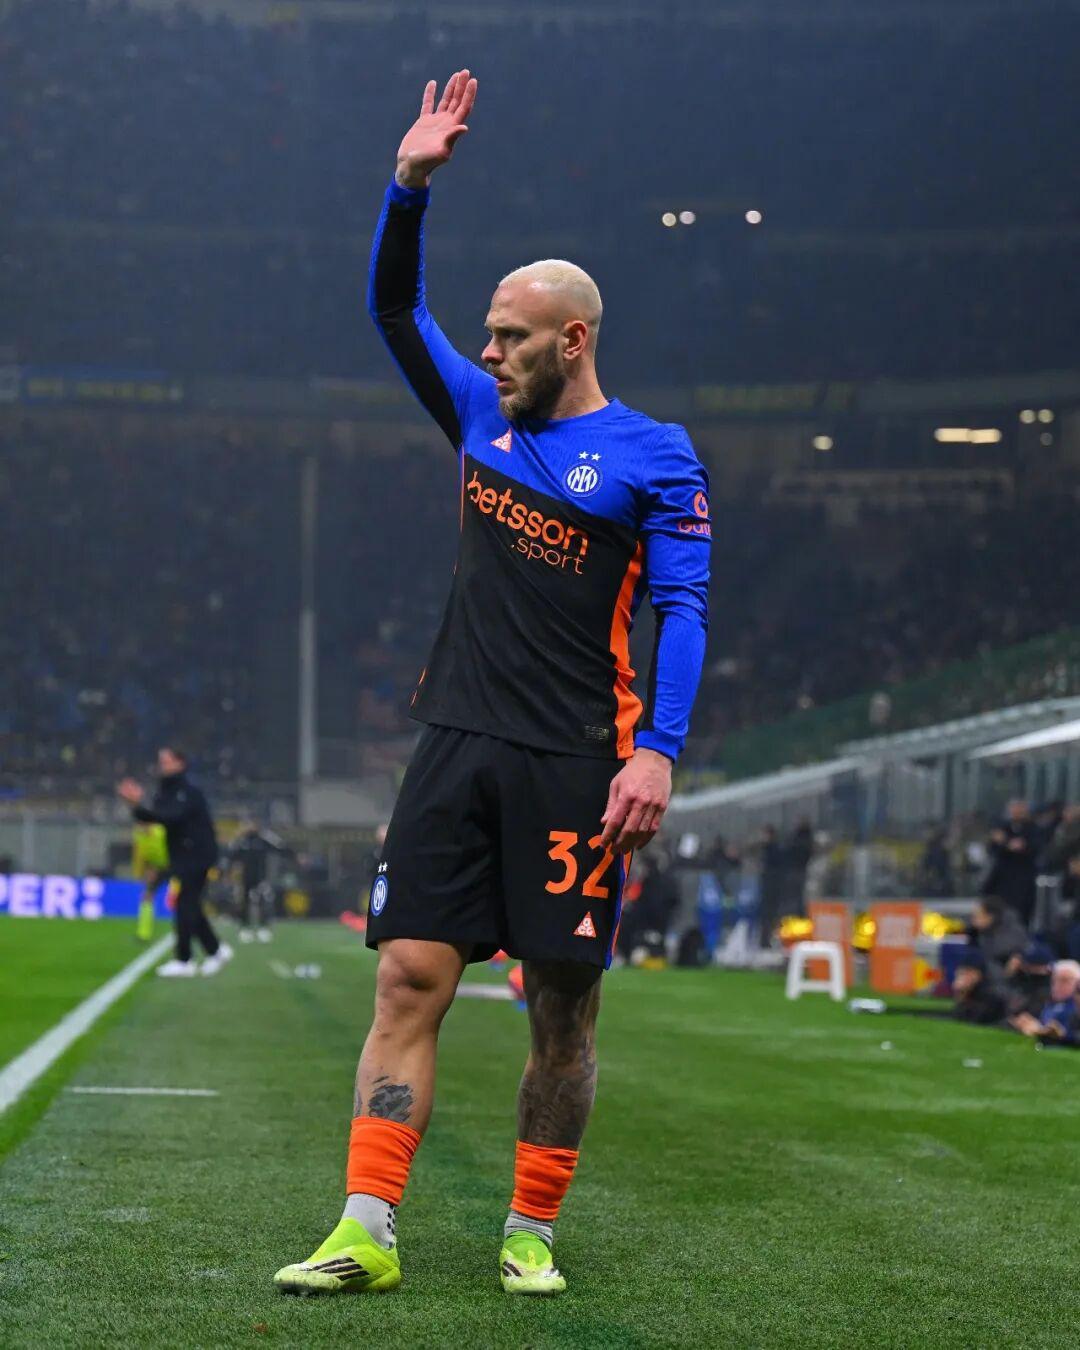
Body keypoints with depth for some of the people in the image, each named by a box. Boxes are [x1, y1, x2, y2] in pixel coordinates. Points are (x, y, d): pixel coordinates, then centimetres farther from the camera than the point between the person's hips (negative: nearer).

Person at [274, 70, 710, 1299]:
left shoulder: (652, 457, -1)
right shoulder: (483, 418, 14)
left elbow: (683, 610, -8)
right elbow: (394, 306, 18)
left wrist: (658, 751, -19)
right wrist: (411, 183, 4)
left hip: (572, 769, -4)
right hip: (457, 747, 5)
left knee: (563, 1007, 1)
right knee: (408, 978, -4)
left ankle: (531, 1235, 13)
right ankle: (366, 1234, -5)